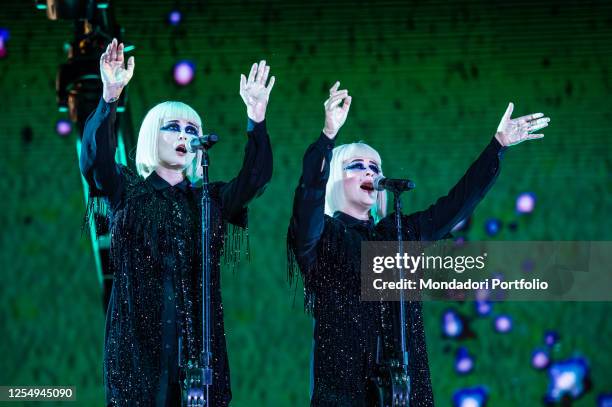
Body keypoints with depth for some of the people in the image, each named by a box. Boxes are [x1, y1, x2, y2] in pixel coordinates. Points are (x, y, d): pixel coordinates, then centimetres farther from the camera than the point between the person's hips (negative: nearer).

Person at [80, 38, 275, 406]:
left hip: (197, 333, 2)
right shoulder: (128, 190, 8)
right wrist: (111, 97, -25)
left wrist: (257, 115, -12)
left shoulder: (211, 198, 15)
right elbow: (96, 158, -10)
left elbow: (257, 176, 2)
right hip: (139, 332, -2)